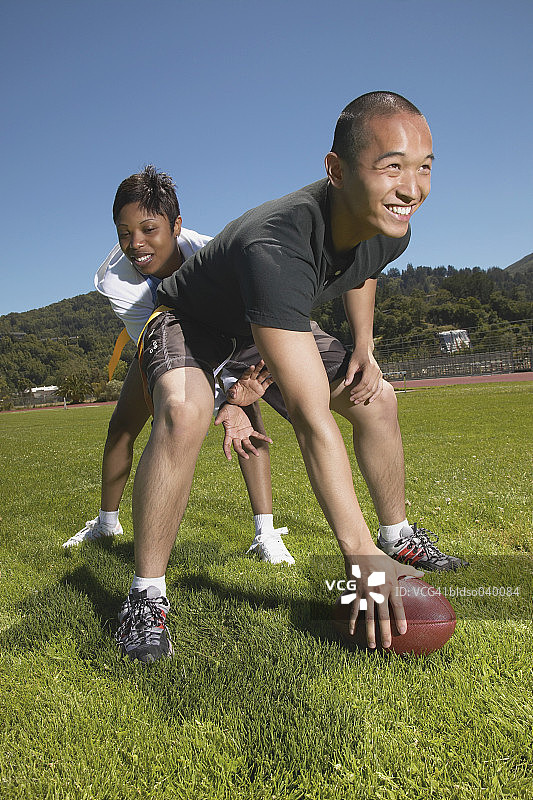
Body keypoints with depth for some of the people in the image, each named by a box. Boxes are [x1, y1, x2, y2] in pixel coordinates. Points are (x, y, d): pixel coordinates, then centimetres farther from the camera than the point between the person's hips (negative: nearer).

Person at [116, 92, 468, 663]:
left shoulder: (389, 229, -18)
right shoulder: (275, 247, -43)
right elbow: (311, 419, -47)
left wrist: (363, 348, -1)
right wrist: (360, 555, -45)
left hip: (277, 324, 7)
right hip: (192, 321, -6)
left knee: (377, 399, 1)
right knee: (183, 412, -37)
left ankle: (400, 537, 22)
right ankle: (146, 595, -19)